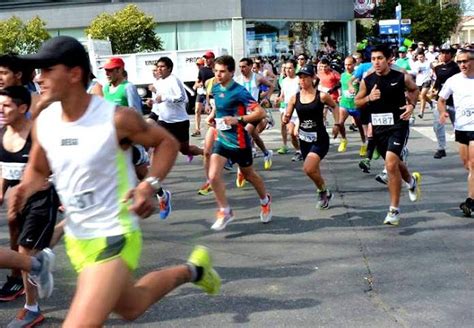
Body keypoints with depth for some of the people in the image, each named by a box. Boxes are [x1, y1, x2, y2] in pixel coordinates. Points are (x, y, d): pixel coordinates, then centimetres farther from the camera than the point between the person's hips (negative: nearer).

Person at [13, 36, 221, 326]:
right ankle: (191, 270, 52)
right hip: (76, 239, 7)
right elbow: (37, 170, 13)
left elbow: (167, 142, -6)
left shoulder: (117, 118, -22)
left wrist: (151, 185, -22)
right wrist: (25, 189, -11)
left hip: (114, 237, -7)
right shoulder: (43, 122, -5)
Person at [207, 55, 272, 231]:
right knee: (213, 175, -12)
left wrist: (238, 119, -28)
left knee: (249, 175, 15)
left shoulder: (239, 92, -20)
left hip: (239, 141, -5)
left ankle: (265, 201, 44)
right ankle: (224, 212, 4)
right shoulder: (215, 88, 1)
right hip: (221, 139, 5)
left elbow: (261, 112, -24)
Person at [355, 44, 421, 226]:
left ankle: (394, 210, -8)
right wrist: (369, 98, -13)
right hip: (378, 127, 4)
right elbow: (357, 102, 7)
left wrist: (411, 105, -3)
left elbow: (414, 89, 14)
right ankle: (412, 180, 56)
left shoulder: (401, 77, -6)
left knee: (391, 164, -18)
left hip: (398, 125, -4)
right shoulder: (367, 80, -1)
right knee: (394, 163, 20)